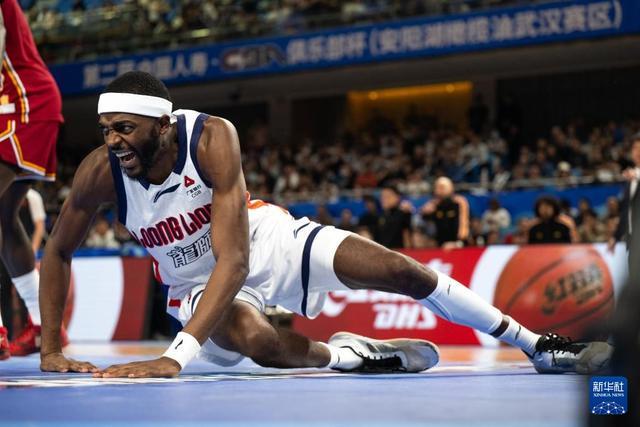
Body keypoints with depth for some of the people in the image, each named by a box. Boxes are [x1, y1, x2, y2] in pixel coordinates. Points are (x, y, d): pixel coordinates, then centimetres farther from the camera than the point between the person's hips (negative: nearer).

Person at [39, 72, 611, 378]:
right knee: (257, 340, -35)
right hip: (199, 282, 1)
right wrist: (50, 350, -14)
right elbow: (58, 253, -6)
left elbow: (234, 259, -38)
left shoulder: (212, 138, -32)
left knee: (400, 269, -12)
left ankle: (539, 347, 4)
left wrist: (175, 357, -48)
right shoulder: (100, 173, -25)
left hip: (270, 241, 0)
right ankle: (345, 356, -2)